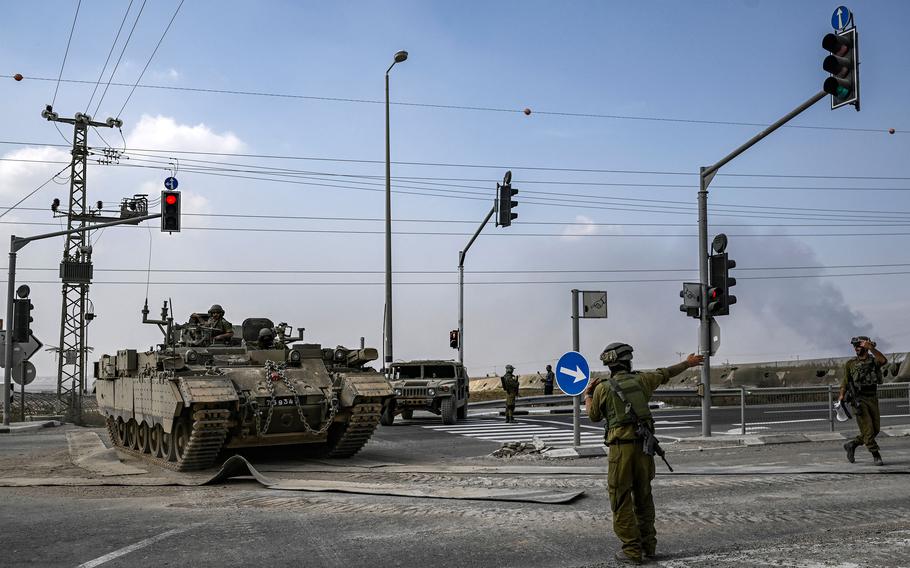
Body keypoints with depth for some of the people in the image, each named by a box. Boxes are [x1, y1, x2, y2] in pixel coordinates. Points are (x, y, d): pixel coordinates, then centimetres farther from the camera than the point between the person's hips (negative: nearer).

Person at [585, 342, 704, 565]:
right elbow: (666, 373, 22)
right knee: (643, 497, 18)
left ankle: (632, 550, 0)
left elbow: (594, 416, 10)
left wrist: (587, 395, 27)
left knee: (621, 501, 2)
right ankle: (648, 545, 24)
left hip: (621, 448, -4)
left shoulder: (603, 388, -4)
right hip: (644, 445, 4)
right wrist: (688, 363, 40)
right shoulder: (641, 380, 4)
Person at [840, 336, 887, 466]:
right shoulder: (850, 364, 5)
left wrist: (870, 348, -26)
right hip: (859, 400, -2)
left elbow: (883, 360, -20)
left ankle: (851, 445, 22)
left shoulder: (874, 361, 4)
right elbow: (845, 381, 5)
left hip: (873, 399, 2)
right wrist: (842, 395, -10)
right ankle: (876, 455, 0)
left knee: (875, 429, 6)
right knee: (868, 429, -9)